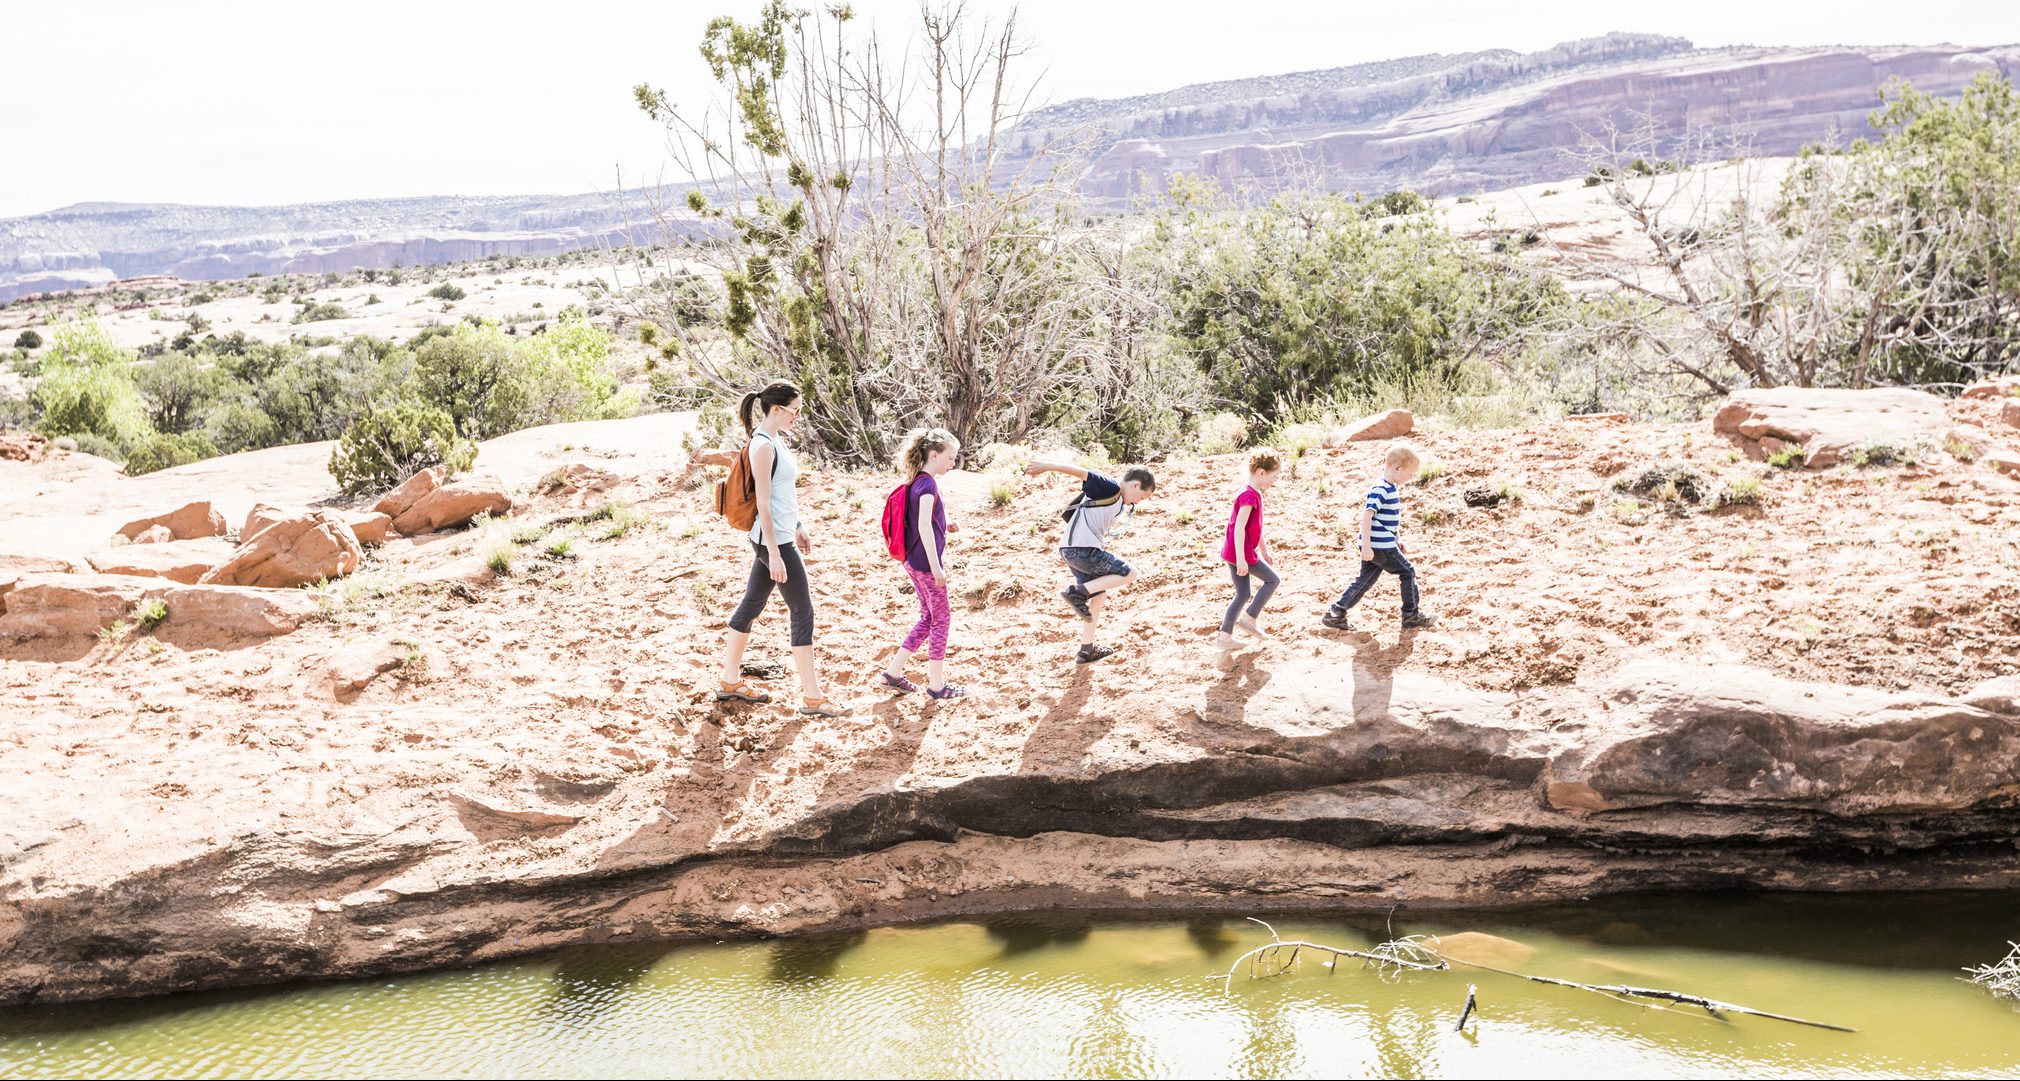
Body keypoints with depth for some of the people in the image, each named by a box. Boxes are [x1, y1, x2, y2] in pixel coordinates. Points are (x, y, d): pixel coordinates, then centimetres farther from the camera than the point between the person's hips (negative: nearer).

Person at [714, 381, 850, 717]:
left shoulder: (774, 441, 11)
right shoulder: (763, 446, -19)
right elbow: (763, 505, -21)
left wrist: (798, 529, 24)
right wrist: (774, 555, -22)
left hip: (781, 535, 10)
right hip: (774, 541, -10)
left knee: (751, 605, 16)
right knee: (803, 612, -4)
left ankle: (730, 681, 26)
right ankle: (812, 698, 2)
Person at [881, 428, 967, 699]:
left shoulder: (918, 481, 12)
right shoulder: (928, 483, -16)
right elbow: (924, 526, -24)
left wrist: (944, 526, 14)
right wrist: (936, 566, -24)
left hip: (914, 562, 9)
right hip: (926, 562, -9)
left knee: (929, 617, 17)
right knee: (941, 618, 1)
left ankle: (894, 672, 18)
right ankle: (936, 684, 8)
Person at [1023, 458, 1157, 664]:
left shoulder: (1117, 504, 23)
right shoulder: (1111, 488, -6)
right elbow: (1081, 472, -16)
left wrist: (1067, 553, 28)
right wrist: (1048, 467, -27)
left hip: (1072, 551, 10)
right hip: (1083, 549, -10)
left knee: (1099, 596, 21)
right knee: (1129, 574, -3)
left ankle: (1087, 651, 28)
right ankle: (1077, 593, -9)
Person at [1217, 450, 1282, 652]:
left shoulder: (1254, 494, 14)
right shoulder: (1250, 495, -18)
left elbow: (1256, 527, 25)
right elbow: (1239, 527, -25)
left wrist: (1265, 550, 29)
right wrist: (1241, 559, -28)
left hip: (1233, 554, 10)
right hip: (1241, 554, -10)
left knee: (1243, 595, 13)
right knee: (1272, 580, 3)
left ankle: (1225, 637, 12)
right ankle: (1249, 618, 4)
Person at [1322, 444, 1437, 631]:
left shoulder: (1392, 488, 12)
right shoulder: (1380, 490, -20)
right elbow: (1366, 517, -25)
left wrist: (1398, 540, 25)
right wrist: (1366, 546, -27)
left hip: (1383, 544, 10)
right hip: (1379, 546, -10)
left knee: (1365, 580, 11)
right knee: (1408, 573, 3)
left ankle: (1335, 614, 12)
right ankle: (1411, 615, 15)